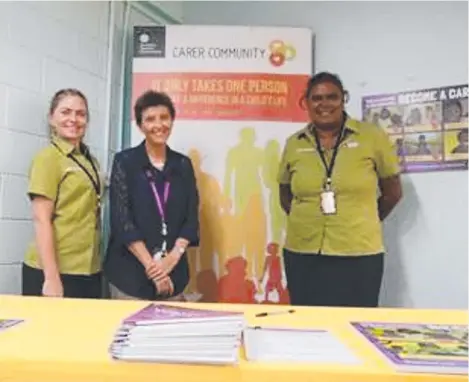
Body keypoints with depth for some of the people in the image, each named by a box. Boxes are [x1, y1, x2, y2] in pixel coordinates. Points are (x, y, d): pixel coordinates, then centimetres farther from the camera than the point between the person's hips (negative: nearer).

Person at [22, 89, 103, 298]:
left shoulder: (91, 161, 10)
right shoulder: (47, 157, -8)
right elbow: (41, 219, -13)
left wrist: (96, 265, 11)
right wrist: (51, 278, -18)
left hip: (89, 271, 6)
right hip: (55, 271, -6)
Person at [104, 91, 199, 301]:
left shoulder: (183, 164, 7)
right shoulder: (124, 161, -3)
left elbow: (191, 217, 4)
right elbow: (121, 219, -9)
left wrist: (173, 257, -11)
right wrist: (150, 265, -14)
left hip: (173, 272, 3)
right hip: (130, 272, -3)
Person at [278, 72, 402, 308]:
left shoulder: (372, 137, -3)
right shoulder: (294, 144, 4)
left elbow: (392, 192, 6)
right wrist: (308, 221, 6)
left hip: (359, 255, -2)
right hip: (302, 255, 2)